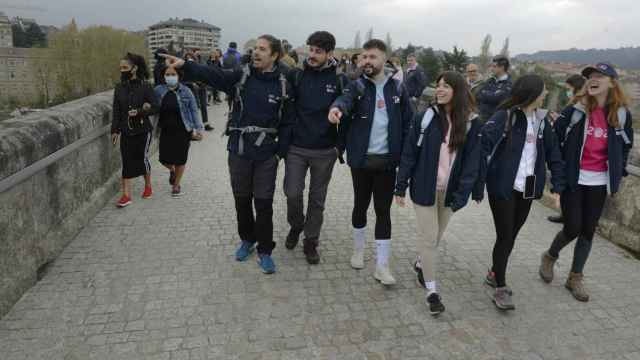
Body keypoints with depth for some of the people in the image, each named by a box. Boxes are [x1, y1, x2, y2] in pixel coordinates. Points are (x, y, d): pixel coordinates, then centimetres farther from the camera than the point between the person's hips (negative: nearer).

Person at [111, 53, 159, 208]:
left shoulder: (145, 86, -8)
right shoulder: (119, 88, 4)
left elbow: (155, 107, -8)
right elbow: (116, 111, 7)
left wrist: (139, 112, -23)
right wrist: (115, 130, 4)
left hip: (142, 130, -3)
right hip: (126, 131, 3)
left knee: (142, 158, 6)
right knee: (127, 161, 1)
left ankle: (148, 186, 31)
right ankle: (126, 195, 3)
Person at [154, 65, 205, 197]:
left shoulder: (186, 91, -6)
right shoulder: (158, 90, 0)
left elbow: (194, 111, -3)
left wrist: (199, 128, -8)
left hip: (183, 130, -2)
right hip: (166, 130, 2)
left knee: (180, 160, 4)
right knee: (164, 159, 1)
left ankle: (176, 185, 28)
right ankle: (172, 170, 39)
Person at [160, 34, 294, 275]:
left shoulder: (283, 85, -3)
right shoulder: (241, 76, -1)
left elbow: (287, 123, 0)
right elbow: (211, 74, -16)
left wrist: (280, 152, -5)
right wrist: (185, 65, -32)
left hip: (266, 154, -1)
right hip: (238, 150, 2)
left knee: (264, 203, 3)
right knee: (242, 200, 14)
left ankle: (265, 251, 20)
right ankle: (247, 240, 37)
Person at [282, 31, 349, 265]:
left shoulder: (340, 80, -3)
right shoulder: (296, 76, -1)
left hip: (325, 151, 0)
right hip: (296, 148, 1)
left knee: (317, 199, 10)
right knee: (292, 193, -1)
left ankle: (311, 242, 27)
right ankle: (296, 226, 31)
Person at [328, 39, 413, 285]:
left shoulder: (397, 89, 3)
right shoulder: (357, 86, -1)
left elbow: (408, 123, 4)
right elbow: (345, 99, -24)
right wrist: (337, 108, -48)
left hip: (387, 160, 0)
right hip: (361, 159, 0)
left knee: (383, 211, 4)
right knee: (360, 204, 12)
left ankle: (382, 266, 11)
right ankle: (358, 250, 34)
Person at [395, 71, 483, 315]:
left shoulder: (472, 124, -4)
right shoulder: (425, 117, -8)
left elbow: (472, 161, -4)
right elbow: (409, 154, -5)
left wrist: (461, 194, -12)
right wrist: (401, 187, -5)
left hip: (449, 191, 2)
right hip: (425, 188, -2)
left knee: (437, 236, 16)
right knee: (429, 237, 0)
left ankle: (421, 265, 44)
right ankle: (432, 290, 13)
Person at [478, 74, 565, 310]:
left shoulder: (541, 120, 7)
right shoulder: (505, 116, -12)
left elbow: (553, 152, 9)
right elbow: (484, 142, -23)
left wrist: (557, 185, 3)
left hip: (528, 189, 6)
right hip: (503, 187, -6)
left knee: (511, 235, 15)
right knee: (505, 236, -2)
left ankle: (495, 273, 34)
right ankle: (500, 289, 9)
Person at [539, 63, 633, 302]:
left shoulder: (622, 114, 1)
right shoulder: (577, 109, -7)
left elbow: (626, 146, 12)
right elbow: (556, 138, -5)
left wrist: (618, 174, 6)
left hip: (599, 183, 3)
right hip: (573, 179, -3)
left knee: (588, 230, 9)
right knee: (572, 229, -3)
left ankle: (575, 277, 24)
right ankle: (550, 256, 28)